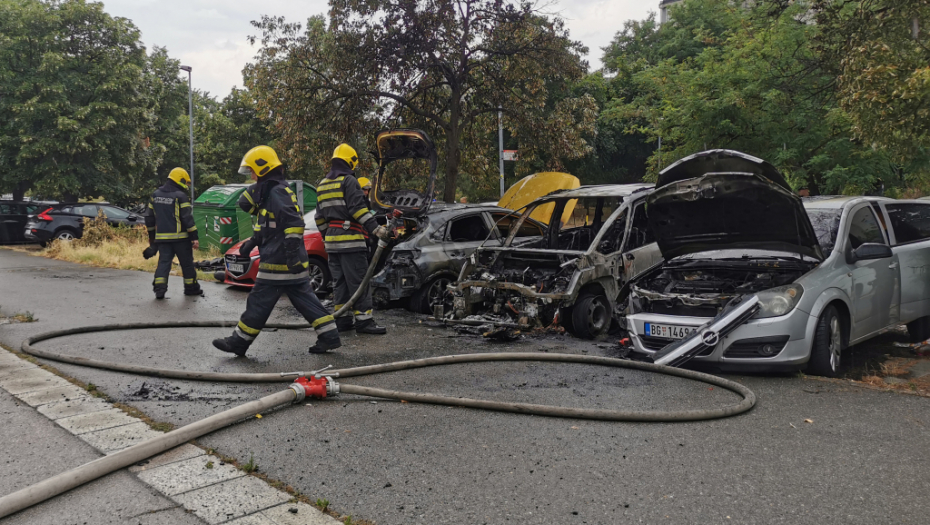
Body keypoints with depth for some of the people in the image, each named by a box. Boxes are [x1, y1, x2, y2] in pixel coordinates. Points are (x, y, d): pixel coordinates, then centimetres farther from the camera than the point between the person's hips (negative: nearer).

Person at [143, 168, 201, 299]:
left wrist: (151, 236, 23)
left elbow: (149, 217, 15)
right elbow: (188, 219, -14)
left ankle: (159, 288, -12)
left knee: (163, 262, 3)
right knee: (187, 263, 9)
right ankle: (191, 288, 19)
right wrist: (194, 238, -11)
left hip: (162, 238, 5)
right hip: (180, 238, -5)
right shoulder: (180, 196, -9)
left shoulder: (155, 195, 11)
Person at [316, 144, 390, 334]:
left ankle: (342, 320, 13)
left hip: (332, 241, 8)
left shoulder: (322, 184, 19)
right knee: (358, 281, -7)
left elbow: (320, 216, 22)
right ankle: (363, 320, -8)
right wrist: (375, 228, -20)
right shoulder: (348, 181, -8)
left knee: (339, 281, 11)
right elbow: (358, 209, -19)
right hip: (350, 240, -8)